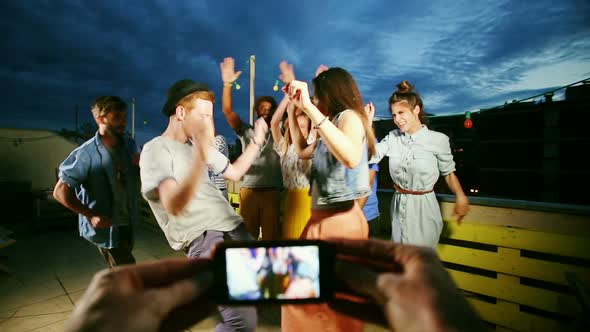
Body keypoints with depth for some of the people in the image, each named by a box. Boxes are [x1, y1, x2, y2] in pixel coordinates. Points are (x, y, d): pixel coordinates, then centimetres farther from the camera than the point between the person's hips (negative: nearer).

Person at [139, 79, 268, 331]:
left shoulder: (197, 144, 17)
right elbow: (175, 206, -23)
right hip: (202, 237, -8)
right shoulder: (155, 150, -7)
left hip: (233, 226, 8)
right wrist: (201, 154, -35)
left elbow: (234, 172, 28)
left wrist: (256, 141, 22)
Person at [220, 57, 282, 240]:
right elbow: (227, 110, 3)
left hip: (272, 191, 0)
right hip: (249, 190, 1)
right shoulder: (246, 132, 14)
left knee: (271, 236, 1)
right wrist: (227, 83, -9)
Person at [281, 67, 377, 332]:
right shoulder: (333, 123, 14)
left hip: (340, 219, -9)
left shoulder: (350, 116, -12)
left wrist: (310, 108, -33)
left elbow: (351, 158, -34)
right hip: (322, 218, 9)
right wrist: (292, 108, 22)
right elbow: (303, 151, 26)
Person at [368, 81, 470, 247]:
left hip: (423, 208, -3)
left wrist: (460, 196, -18)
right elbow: (369, 156, -11)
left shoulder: (438, 139, -10)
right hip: (399, 206, 4)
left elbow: (448, 173, -1)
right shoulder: (392, 137, 0)